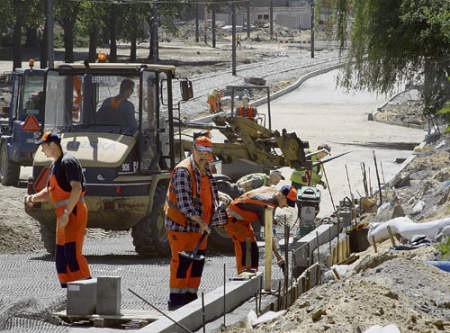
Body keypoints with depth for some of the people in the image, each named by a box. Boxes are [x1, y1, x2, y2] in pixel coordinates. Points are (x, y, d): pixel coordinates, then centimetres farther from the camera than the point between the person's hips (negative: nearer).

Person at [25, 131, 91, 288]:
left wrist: (66, 213, -27)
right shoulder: (54, 165, 20)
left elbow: (77, 188, -22)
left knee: (72, 254, -18)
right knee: (61, 257, 10)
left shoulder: (68, 162, -12)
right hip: (63, 216, 10)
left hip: (74, 213, -10)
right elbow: (49, 192, 26)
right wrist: (34, 198, 6)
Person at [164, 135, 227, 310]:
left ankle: (190, 296, 18)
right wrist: (200, 221, -32)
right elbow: (184, 202, -26)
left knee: (197, 262, 10)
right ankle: (175, 299, -3)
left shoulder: (206, 172, 13)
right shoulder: (183, 171, -17)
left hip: (199, 227, 9)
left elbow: (211, 198, 28)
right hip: (181, 225, -9)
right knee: (181, 262, -7)